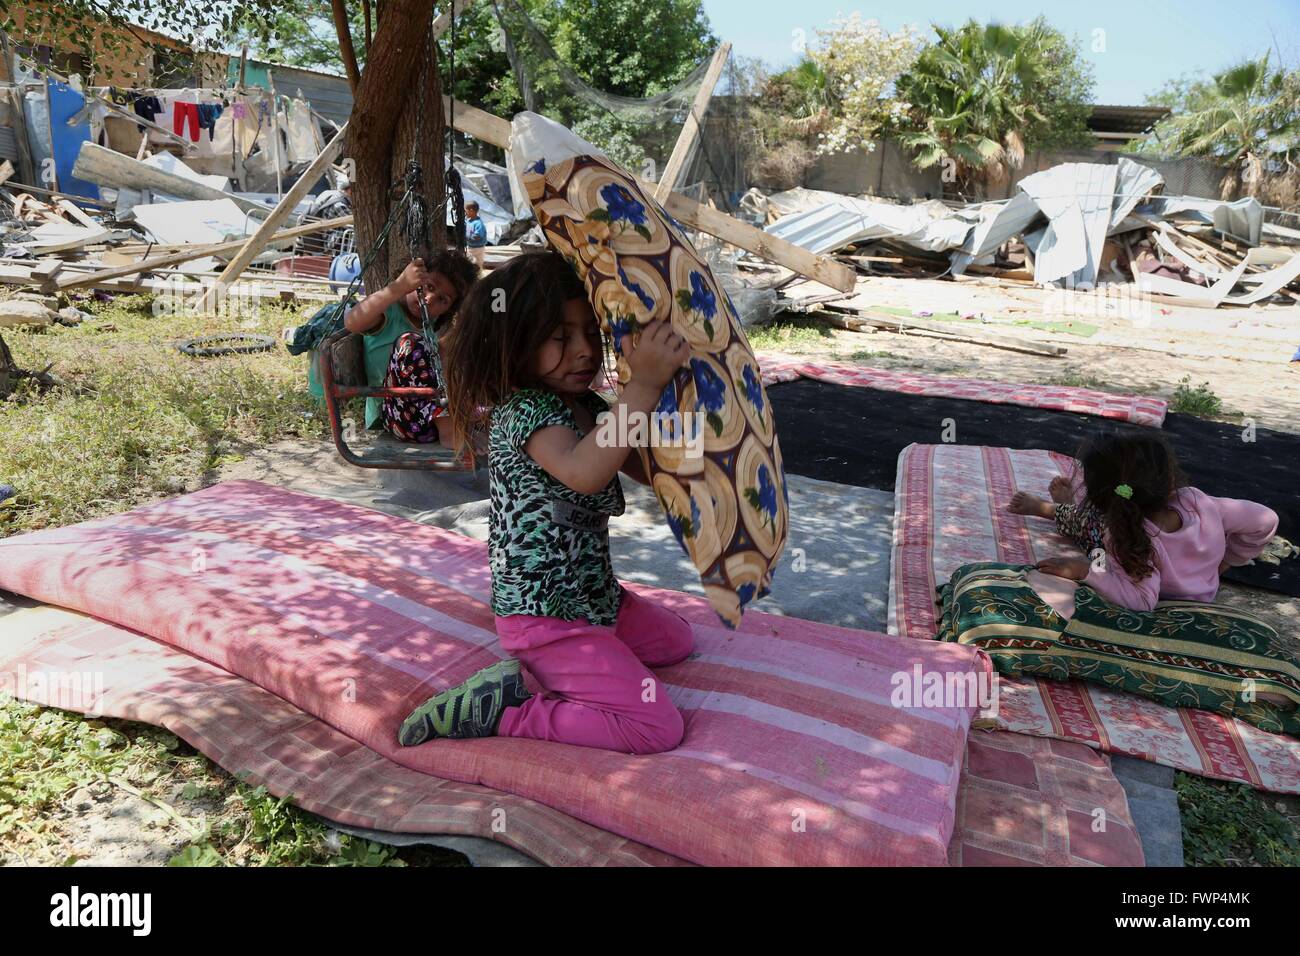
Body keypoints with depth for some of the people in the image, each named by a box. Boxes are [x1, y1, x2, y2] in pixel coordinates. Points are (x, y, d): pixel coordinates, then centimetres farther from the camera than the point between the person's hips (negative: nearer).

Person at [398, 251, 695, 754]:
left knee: (676, 640, 29)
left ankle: (539, 671, 17)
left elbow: (648, 468, 13)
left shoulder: (588, 406, 6)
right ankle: (499, 710, -7)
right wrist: (643, 385, -44)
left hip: (590, 594, 10)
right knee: (657, 727, -12)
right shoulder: (526, 411, -21)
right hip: (545, 613, -10)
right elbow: (584, 472, -42)